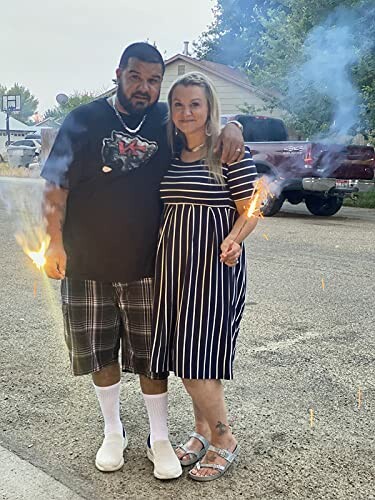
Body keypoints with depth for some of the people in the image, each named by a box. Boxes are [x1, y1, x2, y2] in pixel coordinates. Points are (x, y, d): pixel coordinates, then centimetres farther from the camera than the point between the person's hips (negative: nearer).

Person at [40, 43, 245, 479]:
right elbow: (56, 185, 0)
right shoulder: (83, 120, -1)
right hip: (86, 266, 0)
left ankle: (159, 440, 25)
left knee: (152, 356, 7)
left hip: (147, 267, 1)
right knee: (100, 353, 12)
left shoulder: (168, 120, 4)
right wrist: (55, 242, -8)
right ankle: (113, 433, 32)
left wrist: (231, 127, -6)